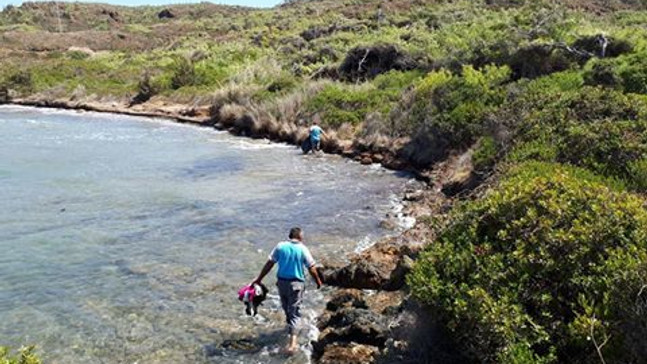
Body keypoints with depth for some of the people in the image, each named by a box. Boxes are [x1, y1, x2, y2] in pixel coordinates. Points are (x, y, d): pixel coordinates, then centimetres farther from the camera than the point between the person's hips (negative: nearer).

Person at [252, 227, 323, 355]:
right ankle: (292, 341, -14)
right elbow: (312, 269, -2)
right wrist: (318, 281, 14)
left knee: (286, 308, 24)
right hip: (296, 283, -3)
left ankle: (291, 326, 46)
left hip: (282, 282, 3)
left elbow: (269, 264, -1)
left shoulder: (280, 246, -1)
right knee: (294, 312, -2)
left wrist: (259, 279, 6)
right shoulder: (303, 249, -7)